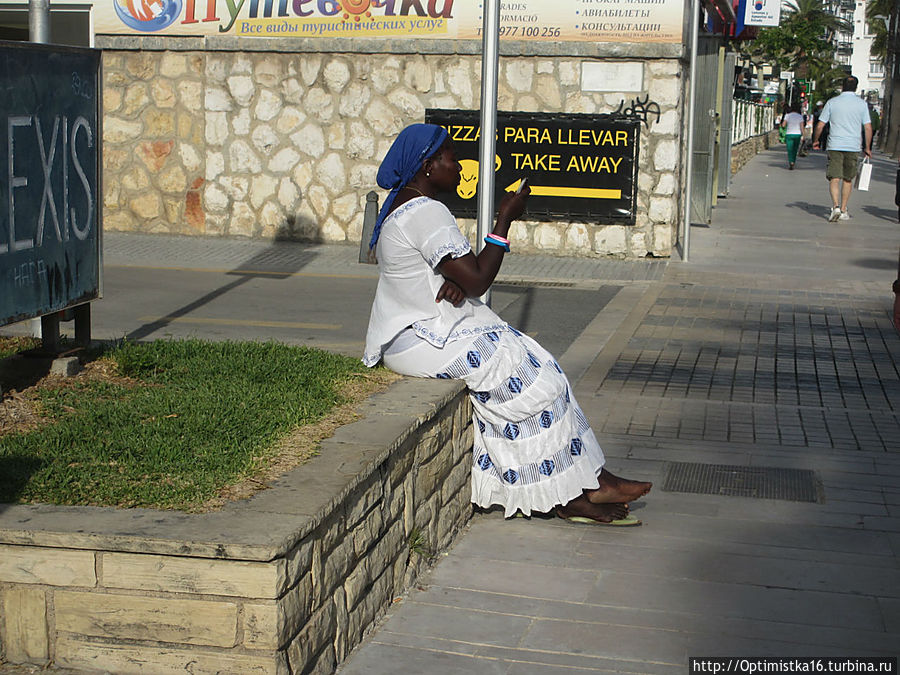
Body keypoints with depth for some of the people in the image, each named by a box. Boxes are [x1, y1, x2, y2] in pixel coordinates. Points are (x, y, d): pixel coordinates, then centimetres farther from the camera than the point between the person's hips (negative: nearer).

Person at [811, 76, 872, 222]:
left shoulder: (832, 102, 1)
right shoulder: (862, 104, 3)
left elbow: (820, 125, 2)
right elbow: (868, 128, 1)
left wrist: (815, 140, 18)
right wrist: (867, 148, 10)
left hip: (835, 145, -1)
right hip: (853, 147, 1)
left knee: (834, 178, -1)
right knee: (847, 179, 12)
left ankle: (835, 206, -21)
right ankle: (843, 210, 14)